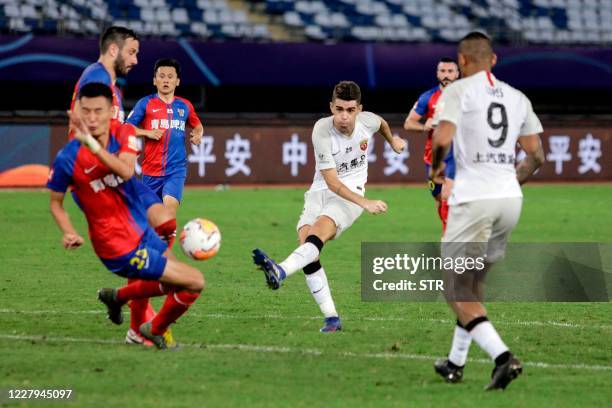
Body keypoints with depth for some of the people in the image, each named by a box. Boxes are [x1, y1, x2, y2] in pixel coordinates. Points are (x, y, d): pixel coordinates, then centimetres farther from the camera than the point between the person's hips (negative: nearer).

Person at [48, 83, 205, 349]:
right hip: (120, 248, -7)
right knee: (194, 282, -7)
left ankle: (117, 297, 45)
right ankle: (155, 331, 18)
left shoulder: (124, 134, -8)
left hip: (143, 231, 7)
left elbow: (126, 170, -28)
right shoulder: (68, 159, -20)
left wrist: (92, 144, -39)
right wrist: (69, 233, -21)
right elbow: (55, 202, -4)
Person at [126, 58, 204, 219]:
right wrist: (148, 133, -14)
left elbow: (198, 126, 26)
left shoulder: (185, 106, 9)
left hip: (176, 169, 0)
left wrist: (198, 136, 3)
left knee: (170, 205, -22)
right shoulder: (146, 103, 1)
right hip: (151, 169, 0)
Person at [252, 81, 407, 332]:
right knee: (305, 239, -19)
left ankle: (280, 272, -57)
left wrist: (393, 141, 40)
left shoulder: (368, 121, -10)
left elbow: (382, 123, 19)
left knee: (319, 230, -31)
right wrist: (365, 203, -30)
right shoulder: (322, 131, -19)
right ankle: (331, 318, -15)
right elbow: (332, 181, -20)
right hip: (321, 190, 1)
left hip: (351, 192, -1)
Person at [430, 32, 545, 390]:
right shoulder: (518, 98, 13)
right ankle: (456, 363, 30)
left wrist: (436, 169, 3)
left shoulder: (458, 91, -3)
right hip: (511, 199, 6)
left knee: (458, 290, 0)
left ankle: (503, 356, -19)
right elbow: (537, 156, 13)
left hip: (473, 198, -6)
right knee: (473, 284, 22)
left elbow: (442, 140, -17)